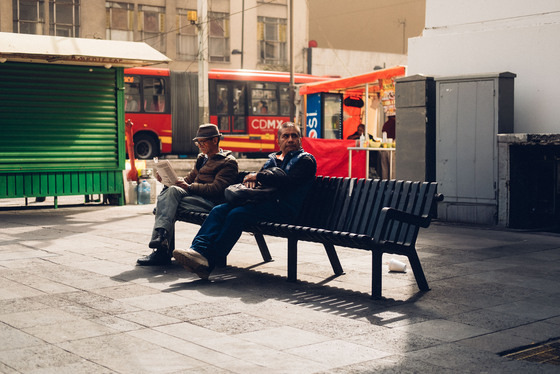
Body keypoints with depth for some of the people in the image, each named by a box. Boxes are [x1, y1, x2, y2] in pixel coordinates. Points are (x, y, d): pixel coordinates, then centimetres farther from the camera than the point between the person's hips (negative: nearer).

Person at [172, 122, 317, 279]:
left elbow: (289, 180, -11)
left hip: (283, 207, -7)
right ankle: (199, 250, -31)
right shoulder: (272, 158, 30)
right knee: (219, 210, -15)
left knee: (237, 213, -29)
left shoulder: (306, 160, 6)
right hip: (264, 201, 7)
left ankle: (208, 261, -31)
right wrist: (252, 179, -4)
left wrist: (259, 176, -6)